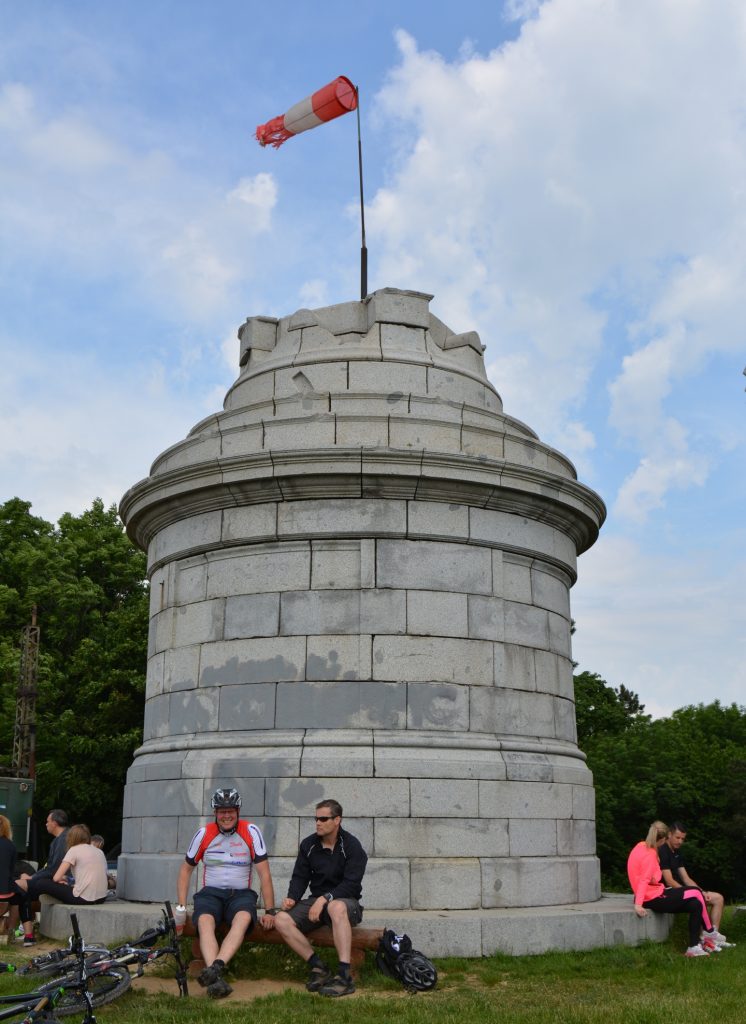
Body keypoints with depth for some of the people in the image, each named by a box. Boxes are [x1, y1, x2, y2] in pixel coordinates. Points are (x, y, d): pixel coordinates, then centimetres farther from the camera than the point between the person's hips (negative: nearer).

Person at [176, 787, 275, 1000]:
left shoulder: (251, 832, -4)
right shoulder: (203, 833, 2)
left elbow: (264, 874, -4)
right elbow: (186, 870, 13)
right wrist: (181, 907, 5)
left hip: (241, 893, -1)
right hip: (210, 893, 1)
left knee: (244, 918, -36)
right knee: (205, 921, -33)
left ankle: (215, 968, -51)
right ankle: (216, 980, -47)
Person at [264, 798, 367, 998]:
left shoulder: (351, 846, -7)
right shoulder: (308, 845, 8)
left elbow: (351, 884, -15)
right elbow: (300, 877, 8)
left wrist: (325, 899, -26)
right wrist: (291, 898, -13)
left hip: (346, 901, -5)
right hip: (316, 900, 5)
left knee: (337, 907, -42)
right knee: (281, 919, -21)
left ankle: (345, 976, -41)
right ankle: (318, 967, -15)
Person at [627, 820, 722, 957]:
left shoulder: (641, 846, 8)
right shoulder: (650, 854, -19)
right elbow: (644, 880, -27)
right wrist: (638, 905, -32)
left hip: (652, 895, 9)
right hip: (653, 898, -9)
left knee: (695, 904, 5)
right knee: (696, 894, -3)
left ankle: (694, 947, 3)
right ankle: (710, 935, 11)